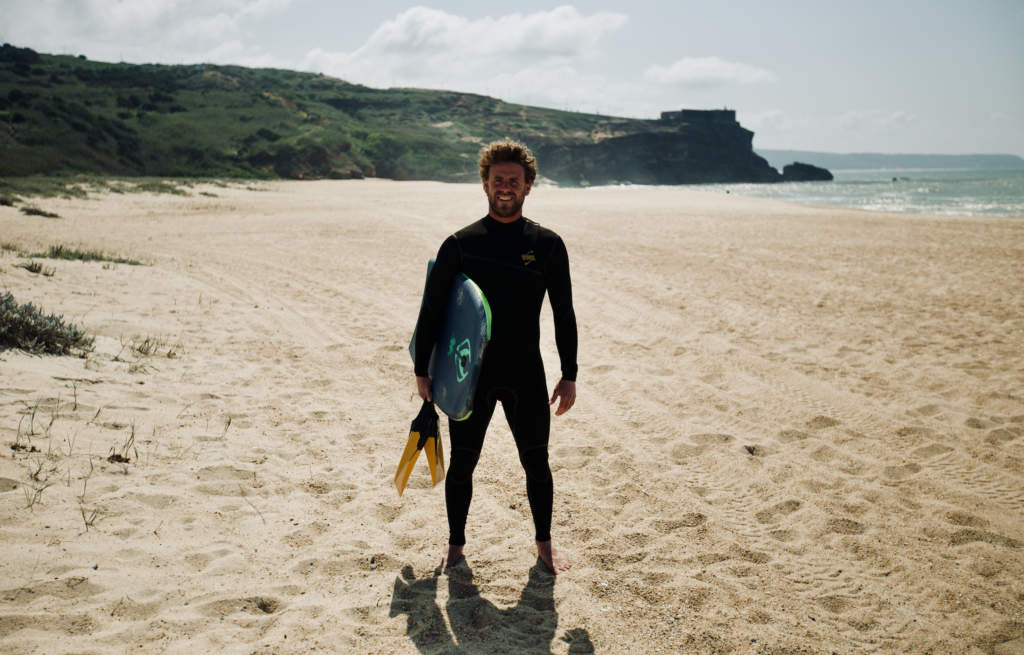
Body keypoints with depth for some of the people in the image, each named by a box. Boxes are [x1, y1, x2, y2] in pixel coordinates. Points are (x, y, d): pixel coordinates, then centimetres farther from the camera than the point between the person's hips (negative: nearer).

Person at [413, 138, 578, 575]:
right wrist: (422, 371, 0)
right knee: (462, 463, 8)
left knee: (536, 463, 9)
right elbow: (431, 310, 2)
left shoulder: (547, 245, 0)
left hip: (526, 374, 1)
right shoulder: (460, 244, -2)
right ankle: (455, 543, 29)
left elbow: (564, 314, 4)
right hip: (471, 374, 0)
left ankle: (545, 544, 29)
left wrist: (569, 376, 1)